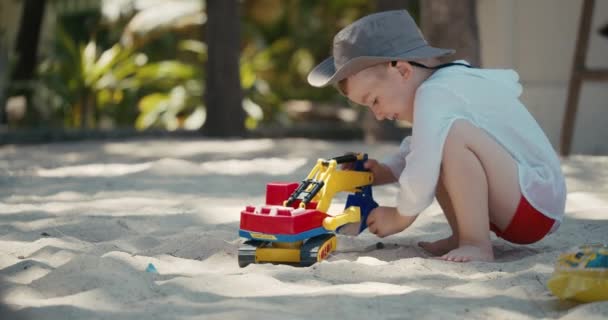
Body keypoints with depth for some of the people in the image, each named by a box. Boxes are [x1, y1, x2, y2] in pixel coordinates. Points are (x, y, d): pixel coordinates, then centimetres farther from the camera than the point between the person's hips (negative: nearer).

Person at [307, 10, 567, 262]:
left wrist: (400, 217, -4)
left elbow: (422, 174, -21)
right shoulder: (449, 79, 12)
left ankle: (477, 244, -21)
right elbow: (418, 152, 26)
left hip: (535, 208, -11)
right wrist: (383, 172, 10)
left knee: (453, 136, -28)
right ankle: (462, 236, 5)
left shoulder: (434, 96, -19)